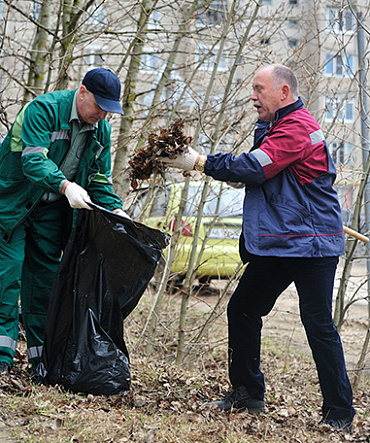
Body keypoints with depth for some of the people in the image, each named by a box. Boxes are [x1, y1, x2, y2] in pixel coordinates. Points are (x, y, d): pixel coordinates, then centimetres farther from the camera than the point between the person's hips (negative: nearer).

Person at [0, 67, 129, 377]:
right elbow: (33, 160, -31)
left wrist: (116, 210, -9)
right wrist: (65, 186, -47)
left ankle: (42, 356, 10)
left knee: (45, 276, 5)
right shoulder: (44, 109, -19)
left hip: (52, 210, 6)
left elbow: (100, 180, 8)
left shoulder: (101, 131, 2)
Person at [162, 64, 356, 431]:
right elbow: (260, 175, 21)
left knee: (318, 323, -9)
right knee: (242, 309, 9)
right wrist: (204, 163, 6)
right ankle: (247, 393, 19)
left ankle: (339, 412, 0)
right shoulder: (278, 128, 20)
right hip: (276, 245, 10)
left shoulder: (297, 127, -13)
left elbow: (254, 168, -19)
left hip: (310, 244, -10)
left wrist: (201, 162, -12)